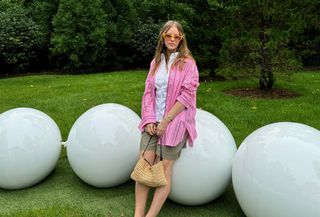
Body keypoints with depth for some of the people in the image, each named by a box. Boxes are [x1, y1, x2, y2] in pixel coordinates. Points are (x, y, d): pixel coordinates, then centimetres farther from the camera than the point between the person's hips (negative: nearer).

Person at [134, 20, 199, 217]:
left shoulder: (187, 63, -2)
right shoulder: (156, 61, 13)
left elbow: (186, 95, -10)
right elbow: (148, 92, 9)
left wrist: (166, 121, -14)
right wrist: (149, 119, -4)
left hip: (175, 121, -4)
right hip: (154, 121, 5)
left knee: (165, 169, -4)